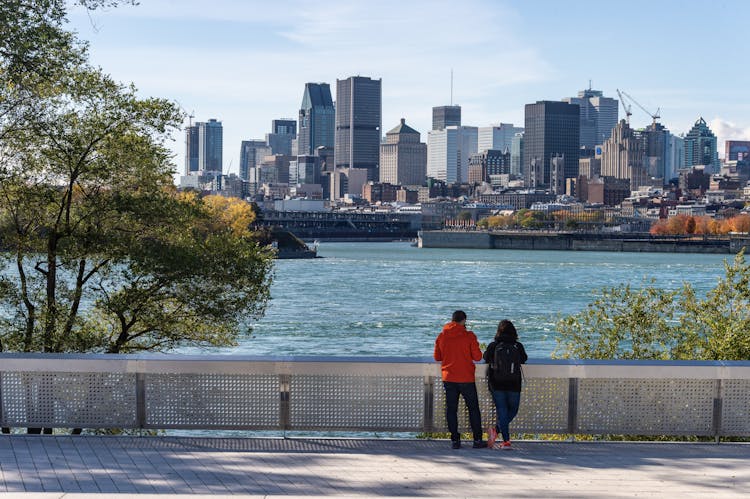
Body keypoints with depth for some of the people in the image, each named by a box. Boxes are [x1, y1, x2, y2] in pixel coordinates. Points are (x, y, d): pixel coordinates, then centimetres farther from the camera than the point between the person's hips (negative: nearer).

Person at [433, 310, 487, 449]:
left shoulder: (441, 336, 0)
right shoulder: (469, 336, -10)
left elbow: (437, 357, 9)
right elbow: (477, 356, -8)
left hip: (448, 378, 2)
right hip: (466, 379, -2)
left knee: (451, 409, 8)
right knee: (473, 408, 8)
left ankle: (455, 440, 4)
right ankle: (477, 440, 8)